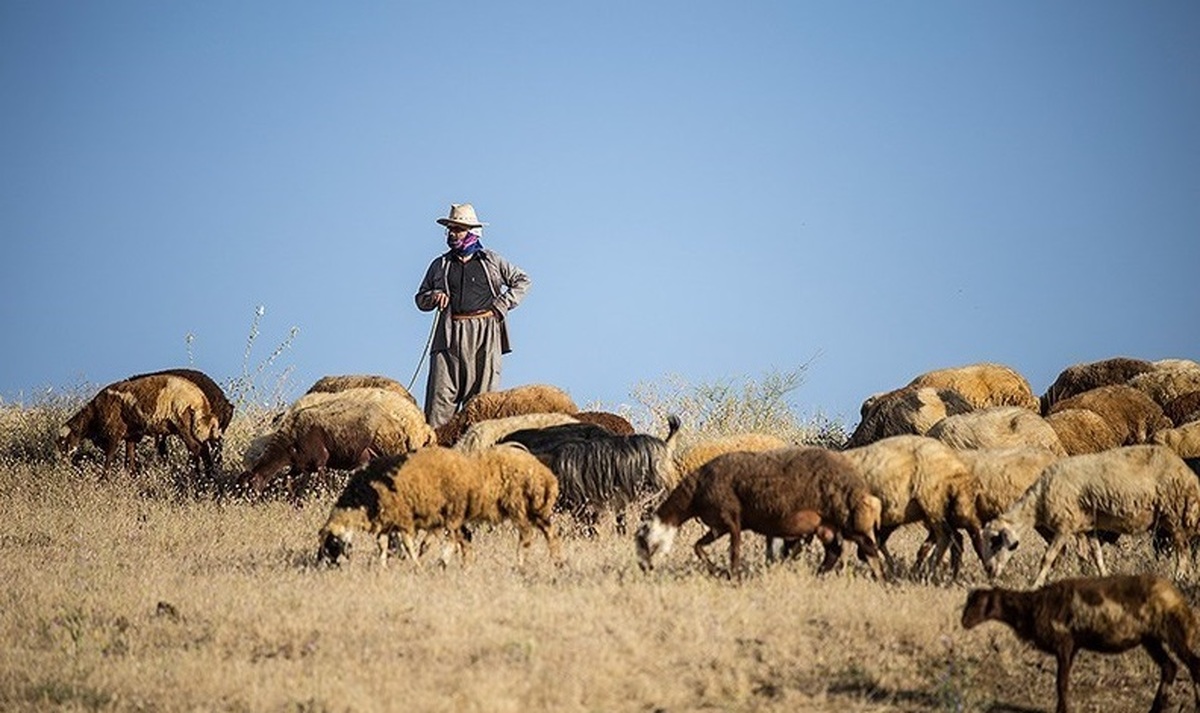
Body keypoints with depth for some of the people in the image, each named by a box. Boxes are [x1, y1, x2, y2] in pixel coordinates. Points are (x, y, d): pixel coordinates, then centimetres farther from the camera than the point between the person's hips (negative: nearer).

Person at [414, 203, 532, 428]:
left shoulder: (491, 261, 14)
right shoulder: (440, 265, 18)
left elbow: (522, 281, 18)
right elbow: (420, 299, 23)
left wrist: (501, 305, 5)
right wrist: (433, 297, 0)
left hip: (485, 333, -1)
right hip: (451, 335, 1)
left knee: (482, 391, -6)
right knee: (441, 392, -10)